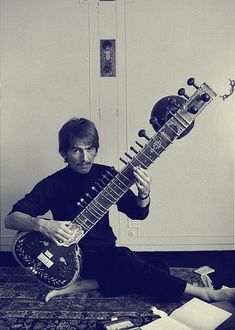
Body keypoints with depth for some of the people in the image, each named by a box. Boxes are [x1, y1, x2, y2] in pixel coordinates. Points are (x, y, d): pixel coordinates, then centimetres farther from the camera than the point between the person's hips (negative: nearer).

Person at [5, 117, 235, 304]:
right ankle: (207, 294, -19)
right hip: (74, 257, -5)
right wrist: (42, 225, -32)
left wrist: (143, 195, -26)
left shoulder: (106, 175, 0)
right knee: (134, 266, -30)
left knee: (157, 271, -15)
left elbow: (137, 213, -3)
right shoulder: (53, 184, -9)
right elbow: (11, 219, -11)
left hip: (106, 252, 5)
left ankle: (82, 285, -16)